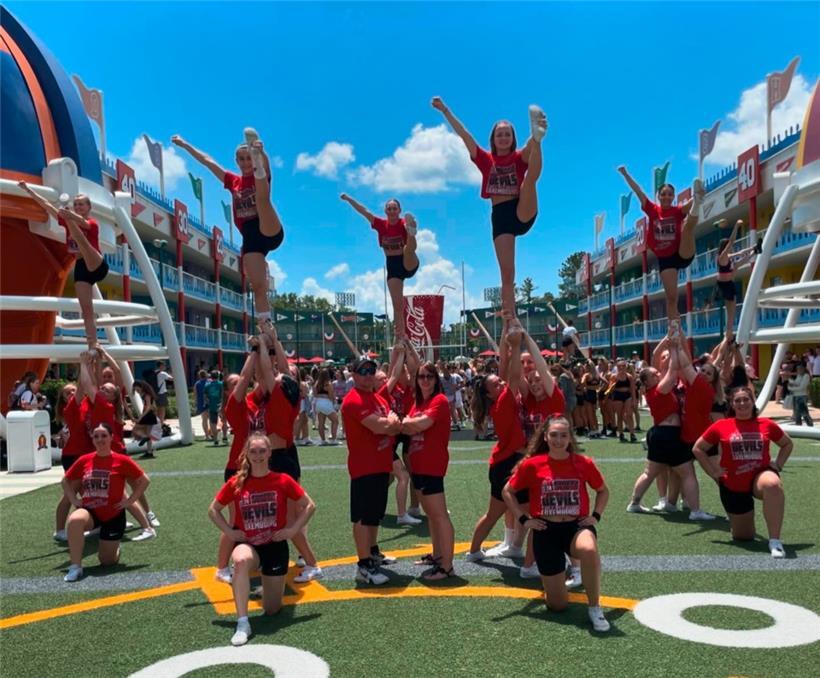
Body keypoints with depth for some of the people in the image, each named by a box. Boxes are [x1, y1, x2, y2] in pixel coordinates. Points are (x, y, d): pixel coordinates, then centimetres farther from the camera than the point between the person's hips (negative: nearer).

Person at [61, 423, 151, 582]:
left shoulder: (122, 461, -10)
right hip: (90, 511, 2)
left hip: (114, 515, -2)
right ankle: (75, 567, -23)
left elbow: (144, 480, -4)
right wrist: (74, 499, 2)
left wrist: (130, 500, -9)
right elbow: (66, 480, 14)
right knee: (74, 520, -35)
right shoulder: (84, 460, -1)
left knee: (107, 561, 3)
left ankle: (116, 547, 41)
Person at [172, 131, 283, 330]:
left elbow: (266, 163, -19)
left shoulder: (262, 176, 5)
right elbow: (207, 161, 21)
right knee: (258, 286, -9)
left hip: (270, 232, -3)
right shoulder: (233, 181, 18)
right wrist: (185, 145, 21)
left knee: (262, 197, -29)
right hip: (250, 238, 3)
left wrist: (260, 151, -41)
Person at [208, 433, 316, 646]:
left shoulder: (283, 481, -10)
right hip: (247, 544, 0)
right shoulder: (236, 483, -7)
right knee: (241, 561, -40)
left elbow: (309, 506, -1)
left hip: (276, 546, 0)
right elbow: (213, 510, 6)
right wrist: (229, 531, -7)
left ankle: (272, 583, 41)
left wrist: (293, 529, -11)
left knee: (272, 610, 5)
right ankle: (242, 623, -31)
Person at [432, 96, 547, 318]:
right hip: (500, 217, 1)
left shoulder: (520, 158, 3)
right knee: (507, 273, -4)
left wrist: (536, 137, -43)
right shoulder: (486, 160, 7)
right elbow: (464, 134, 2)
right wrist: (445, 110, -2)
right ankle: (510, 320, -2)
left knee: (532, 177, -26)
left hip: (523, 212, -1)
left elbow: (529, 147, -20)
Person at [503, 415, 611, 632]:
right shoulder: (532, 464, -6)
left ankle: (595, 608, -17)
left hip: (577, 526, 0)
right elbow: (508, 491, 6)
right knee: (558, 605, 0)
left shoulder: (584, 463, -3)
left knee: (589, 550, -40)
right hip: (546, 531, 0)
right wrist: (524, 519, -1)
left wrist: (596, 515, 1)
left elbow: (603, 490, 15)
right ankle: (555, 577, 38)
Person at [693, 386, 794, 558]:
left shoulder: (766, 424, -2)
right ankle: (733, 521, 47)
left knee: (773, 485, -40)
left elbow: (787, 444, 16)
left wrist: (778, 465, 3)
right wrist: (713, 472, -1)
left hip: (759, 476, 0)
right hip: (732, 486, 1)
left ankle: (775, 541, -33)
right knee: (744, 537, 8)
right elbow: (698, 449, 6)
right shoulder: (721, 426, -4)